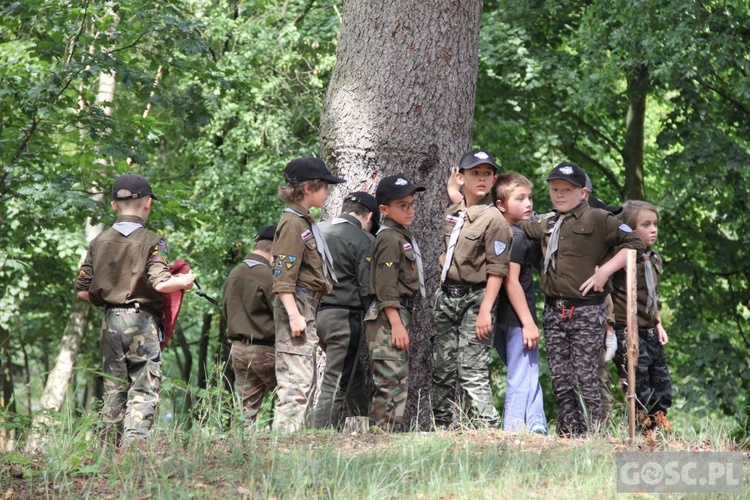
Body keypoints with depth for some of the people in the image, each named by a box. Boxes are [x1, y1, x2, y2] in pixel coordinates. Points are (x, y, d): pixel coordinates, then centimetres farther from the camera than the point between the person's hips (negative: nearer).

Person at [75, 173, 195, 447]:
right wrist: (185, 280, -1)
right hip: (142, 321, -5)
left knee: (113, 390, 12)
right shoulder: (151, 241, -8)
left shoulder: (99, 241, 7)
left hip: (110, 321, 5)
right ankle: (133, 445, -17)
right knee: (144, 391, -4)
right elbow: (161, 283, -20)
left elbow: (82, 290, 6)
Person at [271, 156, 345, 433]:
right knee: (297, 381, -14)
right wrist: (294, 315, -23)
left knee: (307, 381, 11)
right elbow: (283, 276, -18)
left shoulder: (305, 221, 19)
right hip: (297, 306, -11)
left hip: (307, 308, 11)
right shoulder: (292, 223, -12)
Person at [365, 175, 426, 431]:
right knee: (393, 382, -12)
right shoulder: (389, 239, -12)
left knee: (398, 381, 11)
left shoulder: (404, 236, 19)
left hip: (400, 316, 10)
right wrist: (396, 324, -22)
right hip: (388, 317, -10)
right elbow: (385, 287, -18)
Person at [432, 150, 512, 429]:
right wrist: (439, 298, 16)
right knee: (442, 368, 9)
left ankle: (488, 428, -10)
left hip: (475, 298, -7)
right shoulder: (451, 214, 13)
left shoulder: (493, 218, -8)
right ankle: (441, 425, 18)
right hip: (447, 297, 7)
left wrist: (485, 310, -20)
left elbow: (497, 270, -13)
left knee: (471, 369, -12)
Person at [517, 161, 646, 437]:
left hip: (586, 311, -6)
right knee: (560, 380, 5)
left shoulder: (597, 220, -2)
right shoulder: (548, 224, 18)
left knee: (585, 377, -11)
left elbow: (635, 243, -8)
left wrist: (604, 271, -13)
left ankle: (594, 433, -9)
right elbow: (521, 226, 36)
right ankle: (568, 433, 9)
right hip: (554, 311, 6)